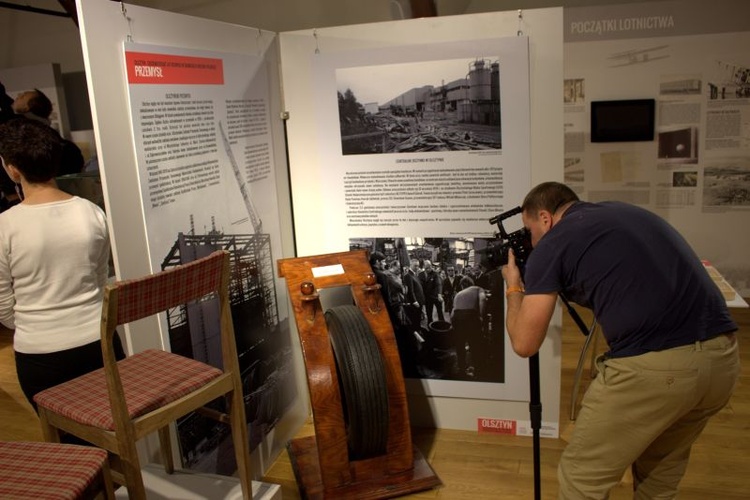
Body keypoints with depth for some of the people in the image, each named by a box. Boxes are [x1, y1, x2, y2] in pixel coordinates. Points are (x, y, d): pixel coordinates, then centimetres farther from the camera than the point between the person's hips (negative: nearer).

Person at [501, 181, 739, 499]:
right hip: (722, 356, 8)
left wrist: (514, 288, 21)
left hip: (653, 365, -7)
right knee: (661, 469, 31)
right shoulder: (627, 213, 23)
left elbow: (525, 343, 4)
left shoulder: (552, 243, 4)